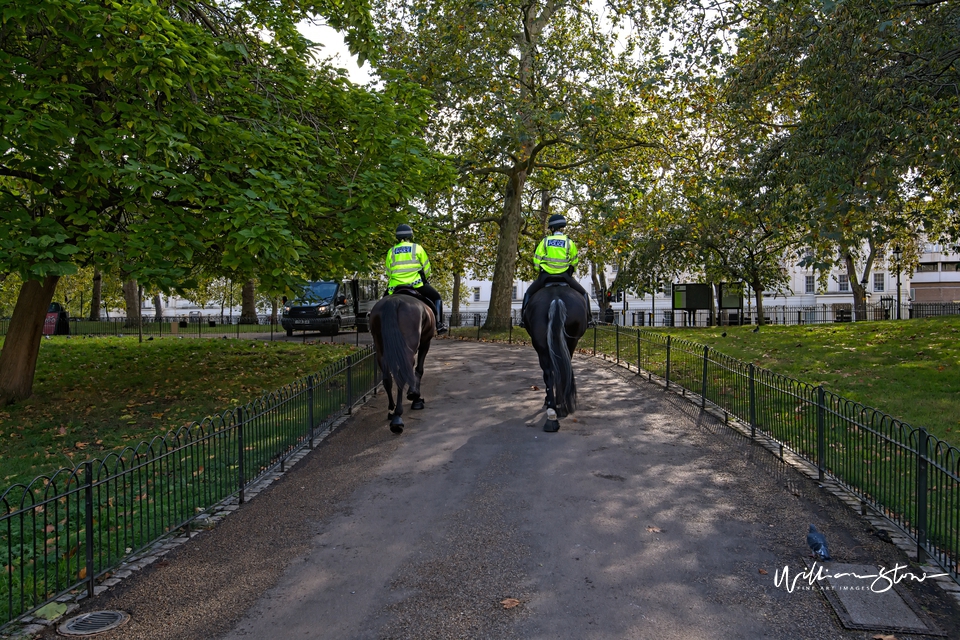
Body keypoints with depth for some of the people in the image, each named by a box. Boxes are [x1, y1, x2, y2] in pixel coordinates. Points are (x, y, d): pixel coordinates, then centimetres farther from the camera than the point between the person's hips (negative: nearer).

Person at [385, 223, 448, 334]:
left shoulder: (391, 251, 13)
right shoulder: (417, 248, 6)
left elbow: (388, 273, 12)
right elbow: (427, 268, 8)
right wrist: (424, 278, 27)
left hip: (396, 286, 3)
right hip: (416, 283, -2)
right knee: (436, 298, 14)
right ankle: (439, 324, 3)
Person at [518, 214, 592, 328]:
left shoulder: (545, 241, 1)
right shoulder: (569, 242, 2)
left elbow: (537, 260, 0)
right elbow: (574, 262, 7)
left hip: (545, 275, 0)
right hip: (565, 276, 0)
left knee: (529, 293, 19)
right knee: (583, 293, 17)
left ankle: (524, 317, 10)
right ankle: (587, 317, 8)